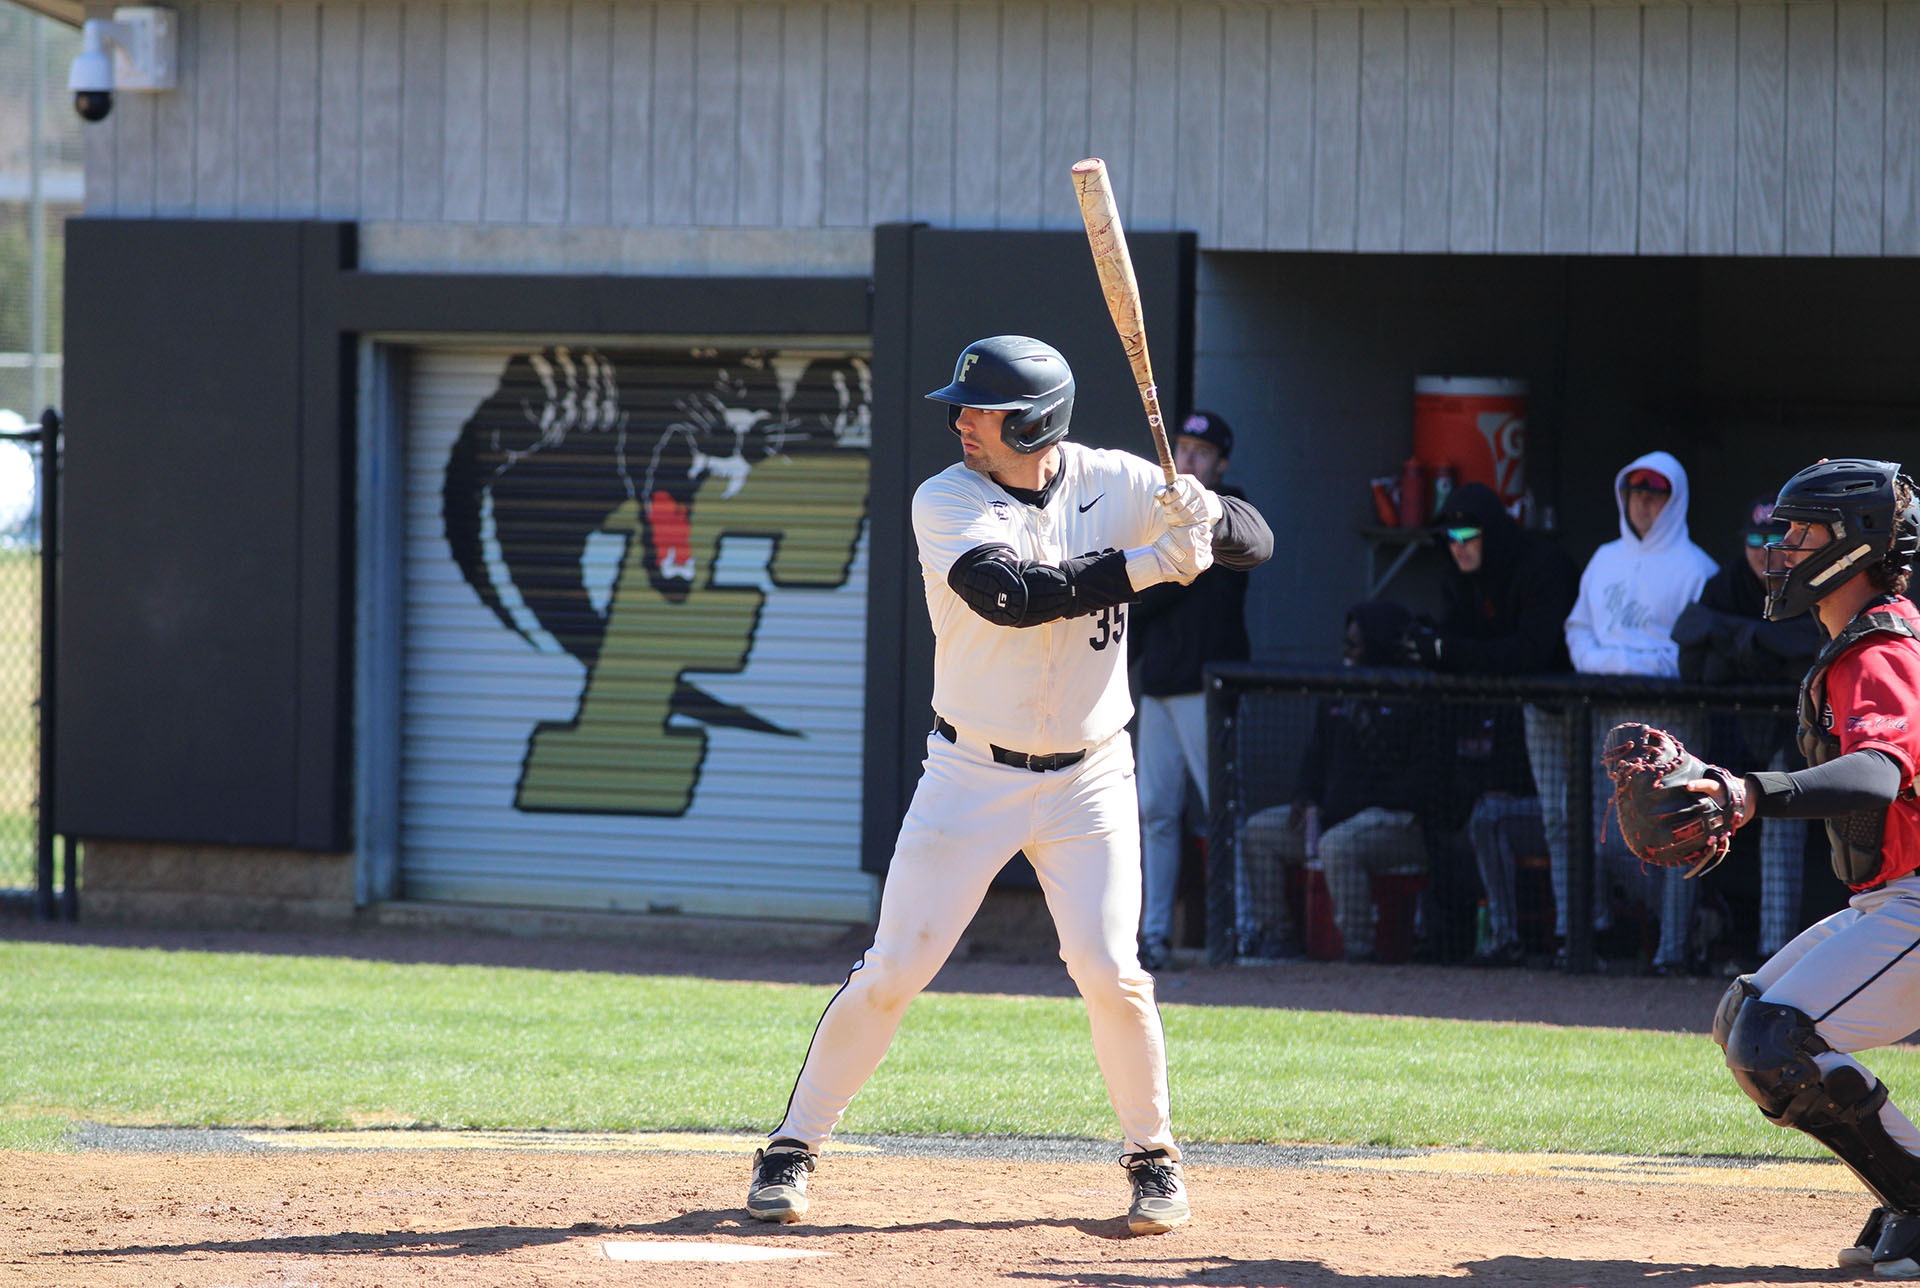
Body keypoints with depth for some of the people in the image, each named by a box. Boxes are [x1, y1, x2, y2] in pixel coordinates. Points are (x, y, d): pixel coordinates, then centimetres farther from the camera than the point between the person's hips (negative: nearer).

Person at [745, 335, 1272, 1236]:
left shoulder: (1115, 485, -4)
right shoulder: (947, 502, -10)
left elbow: (1255, 543, -4)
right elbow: (1012, 595, -28)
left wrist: (1205, 514, -27)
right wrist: (1143, 565, -33)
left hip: (1088, 781, 1)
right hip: (971, 777, -1)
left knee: (1110, 973, -8)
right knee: (893, 970, -3)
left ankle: (1153, 1155, 12)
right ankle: (793, 1148, 9)